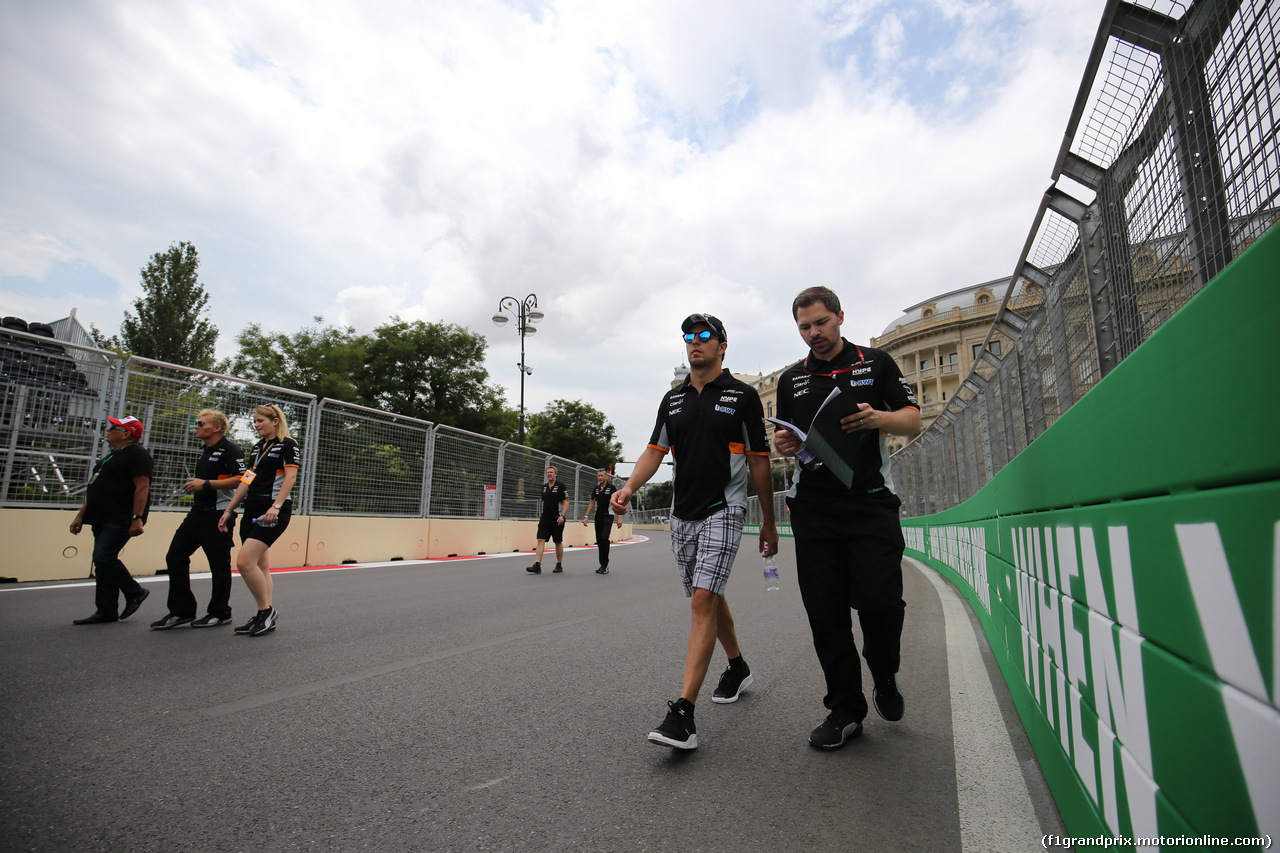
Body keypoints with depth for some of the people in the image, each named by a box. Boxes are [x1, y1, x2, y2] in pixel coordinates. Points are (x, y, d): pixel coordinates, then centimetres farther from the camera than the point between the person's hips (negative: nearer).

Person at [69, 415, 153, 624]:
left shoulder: (136, 454, -9)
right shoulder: (111, 456, 22)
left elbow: (142, 487, -19)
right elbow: (94, 491, 27)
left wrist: (137, 518, -27)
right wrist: (81, 515, 22)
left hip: (120, 519, -10)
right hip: (102, 520, 10)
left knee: (103, 558, -16)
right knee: (104, 561, 9)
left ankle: (135, 592, 0)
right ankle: (106, 611, 14)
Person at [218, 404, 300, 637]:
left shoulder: (288, 445, -4)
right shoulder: (257, 448, 20)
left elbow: (290, 477, -13)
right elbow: (247, 480, 23)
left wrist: (276, 506, -24)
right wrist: (229, 510, 20)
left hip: (274, 512, -8)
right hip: (252, 511, 8)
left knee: (245, 562, -15)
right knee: (260, 566, 8)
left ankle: (267, 611, -2)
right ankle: (264, 617, 15)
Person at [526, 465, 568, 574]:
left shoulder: (561, 486, -4)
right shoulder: (544, 487, 13)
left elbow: (566, 502, -8)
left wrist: (562, 515, -17)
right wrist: (541, 515, 17)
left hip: (557, 519, -5)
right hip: (545, 518, 5)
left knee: (558, 542, 5)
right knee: (540, 540, -6)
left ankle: (559, 565, 18)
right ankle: (537, 566, -9)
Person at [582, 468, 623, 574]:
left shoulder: (611, 487, -3)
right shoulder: (596, 489, 12)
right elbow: (592, 503, 17)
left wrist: (619, 517, -12)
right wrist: (586, 516, 11)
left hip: (608, 516, -6)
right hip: (598, 516, 6)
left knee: (604, 537, -20)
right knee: (599, 540, 5)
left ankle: (605, 564, -9)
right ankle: (603, 565, 14)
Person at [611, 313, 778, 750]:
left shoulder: (743, 396, -2)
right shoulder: (672, 399, 11)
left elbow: (758, 462, 0)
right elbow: (655, 450, 7)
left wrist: (769, 522, 2)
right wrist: (628, 488, -11)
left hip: (723, 509, -5)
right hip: (682, 513, 6)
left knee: (703, 601, -15)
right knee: (708, 599, 16)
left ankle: (683, 714, -13)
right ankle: (738, 668, 40)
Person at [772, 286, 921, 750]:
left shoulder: (876, 362, 10)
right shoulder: (792, 378, 17)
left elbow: (913, 420, 6)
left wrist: (878, 418, -15)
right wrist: (782, 443, -4)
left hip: (871, 502, -2)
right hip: (813, 507, 3)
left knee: (879, 602, -9)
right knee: (825, 612, 2)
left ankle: (885, 678, 23)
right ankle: (845, 709, 18)